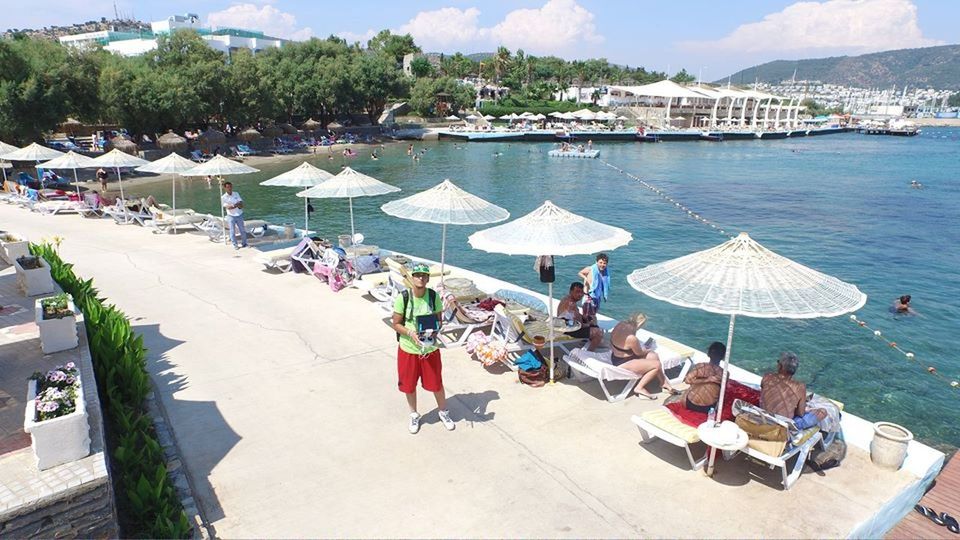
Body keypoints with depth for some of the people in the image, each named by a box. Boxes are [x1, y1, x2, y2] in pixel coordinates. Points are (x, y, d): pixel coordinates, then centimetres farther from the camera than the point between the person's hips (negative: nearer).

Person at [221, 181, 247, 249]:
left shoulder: (236, 194, 4)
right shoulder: (223, 197, -6)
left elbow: (241, 204, -2)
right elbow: (227, 207, -17)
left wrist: (233, 206, -19)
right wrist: (237, 205, -19)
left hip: (239, 215, 3)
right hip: (231, 216, -3)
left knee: (242, 230, 8)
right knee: (232, 231, 3)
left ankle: (244, 243, 22)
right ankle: (235, 245, 13)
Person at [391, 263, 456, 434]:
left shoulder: (434, 296, -9)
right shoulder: (403, 298, -14)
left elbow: (439, 320, 0)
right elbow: (396, 324, -8)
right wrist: (410, 333, -25)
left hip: (430, 348, 1)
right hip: (408, 349, -1)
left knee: (436, 383, 13)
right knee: (409, 385, 14)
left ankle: (444, 412, 39)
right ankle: (414, 415, 40)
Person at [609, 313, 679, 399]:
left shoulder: (620, 325, -10)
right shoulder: (631, 338, -34)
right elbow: (640, 353, -14)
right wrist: (647, 350, 10)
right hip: (623, 364, -9)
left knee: (653, 355, 10)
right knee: (657, 365, -9)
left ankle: (664, 382, 22)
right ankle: (639, 388, 3)